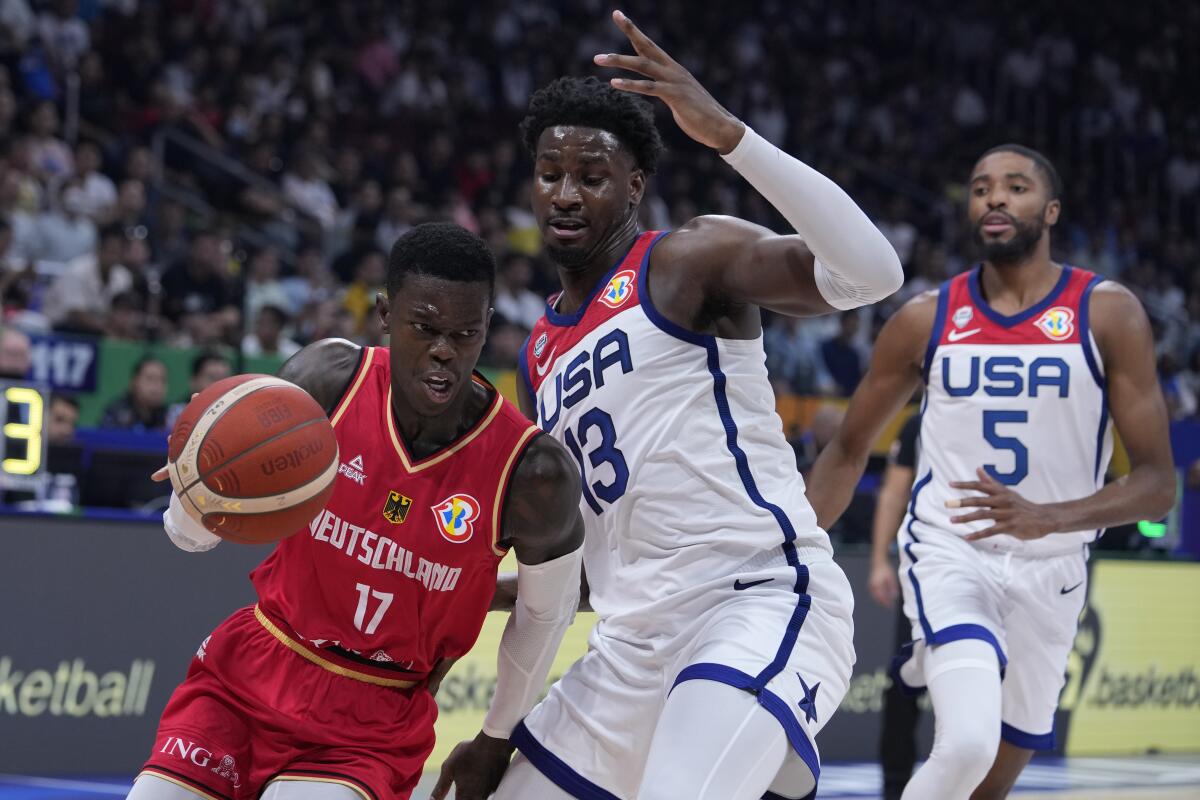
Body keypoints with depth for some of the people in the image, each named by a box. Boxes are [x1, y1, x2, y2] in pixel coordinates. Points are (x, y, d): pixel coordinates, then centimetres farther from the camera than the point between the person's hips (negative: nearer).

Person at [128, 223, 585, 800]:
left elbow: (548, 611, 4)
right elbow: (191, 534, -2)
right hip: (250, 670, 3)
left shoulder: (531, 473, -18)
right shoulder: (327, 379, -13)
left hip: (374, 722, -3)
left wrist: (496, 740, 15)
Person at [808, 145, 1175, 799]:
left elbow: (1157, 483, -10)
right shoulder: (925, 320, -1)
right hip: (948, 554, -1)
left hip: (1050, 573, 1)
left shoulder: (1108, 315, -6)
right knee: (967, 745, -28)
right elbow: (849, 450, 12)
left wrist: (1047, 518, -27)